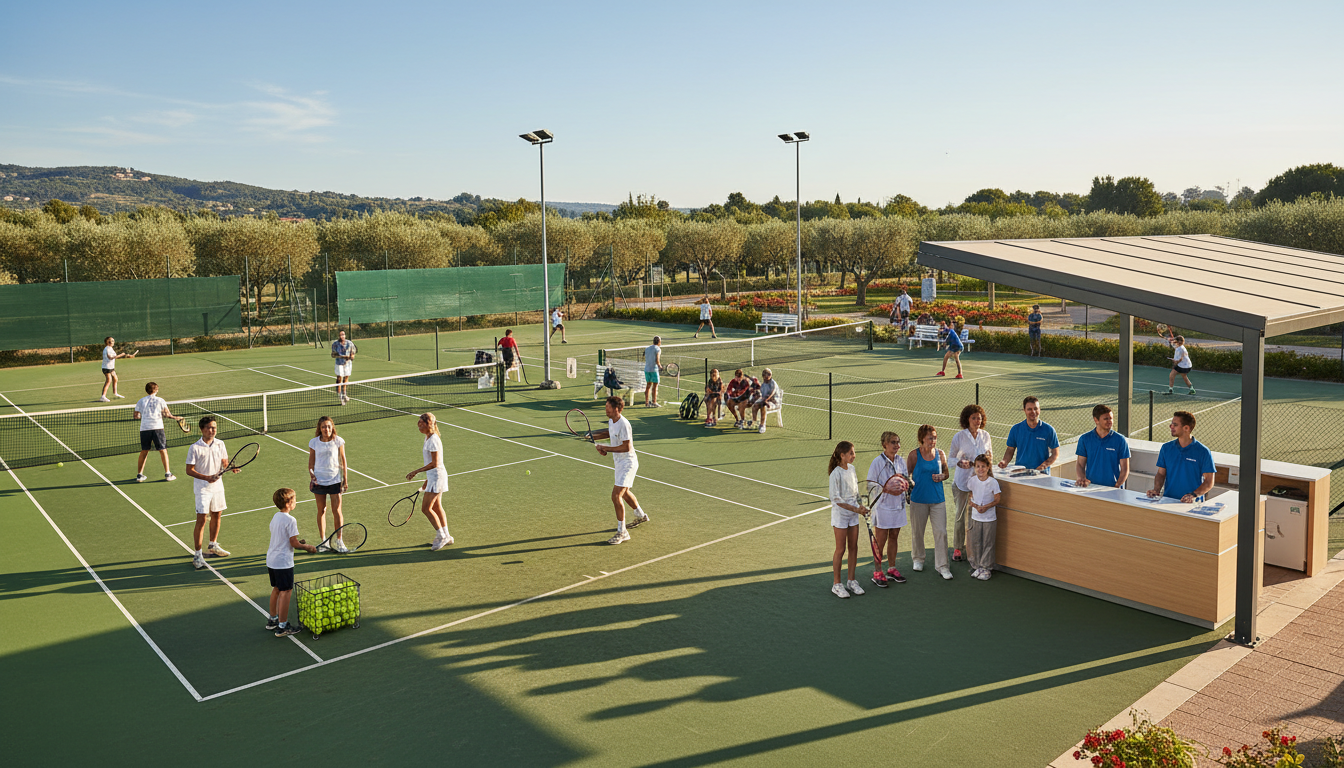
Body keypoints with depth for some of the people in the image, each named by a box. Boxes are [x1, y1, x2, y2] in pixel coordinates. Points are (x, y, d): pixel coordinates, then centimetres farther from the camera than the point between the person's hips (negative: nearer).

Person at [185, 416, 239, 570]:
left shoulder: (220, 444, 2)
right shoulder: (195, 448, -13)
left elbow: (224, 462, 12)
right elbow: (189, 470, -12)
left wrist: (231, 467, -11)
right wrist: (206, 478, -24)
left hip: (217, 486, 6)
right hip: (202, 488, -5)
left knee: (217, 515, 16)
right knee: (201, 519, -7)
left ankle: (213, 545, 35)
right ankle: (198, 554, 0)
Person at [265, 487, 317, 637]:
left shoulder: (275, 517, 8)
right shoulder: (290, 520, -19)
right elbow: (294, 544, -17)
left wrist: (299, 542, 15)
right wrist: (308, 547, -2)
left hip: (271, 560, 9)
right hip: (283, 562, -9)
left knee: (276, 589, 21)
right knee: (285, 591, -2)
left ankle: (272, 620, 33)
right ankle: (282, 627, 1)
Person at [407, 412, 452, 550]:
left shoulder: (433, 440, -20)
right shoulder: (428, 438, 11)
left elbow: (434, 463, -23)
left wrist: (416, 472, -21)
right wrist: (427, 480, 21)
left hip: (437, 476, -10)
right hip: (433, 476, 10)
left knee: (426, 508, -8)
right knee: (437, 507, 15)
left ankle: (441, 536, -1)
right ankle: (446, 536, 24)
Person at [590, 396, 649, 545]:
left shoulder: (623, 424, -26)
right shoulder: (611, 421, 3)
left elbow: (626, 447, -28)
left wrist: (606, 448, -23)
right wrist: (594, 437, 7)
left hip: (627, 464, -10)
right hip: (620, 463, 10)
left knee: (616, 496, -16)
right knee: (624, 492, 28)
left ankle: (622, 532, -7)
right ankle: (641, 515, 52)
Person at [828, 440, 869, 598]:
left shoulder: (851, 468, 5)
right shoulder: (836, 474, -18)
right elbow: (836, 499, -19)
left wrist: (859, 506, 5)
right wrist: (855, 509, -22)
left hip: (853, 514, 7)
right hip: (840, 514, -7)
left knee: (853, 548, 10)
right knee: (840, 549, 0)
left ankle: (851, 581, 22)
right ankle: (837, 584, 11)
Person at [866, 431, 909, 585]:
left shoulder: (900, 461, 7)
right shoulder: (877, 462, -11)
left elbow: (907, 479, 16)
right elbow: (871, 484, -11)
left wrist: (904, 483, -7)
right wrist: (888, 489, -22)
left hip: (898, 504, 6)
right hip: (882, 505, -6)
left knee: (894, 537, 13)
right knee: (881, 539, -1)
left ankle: (892, 569, 25)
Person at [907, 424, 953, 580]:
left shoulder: (940, 454, 3)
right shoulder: (914, 455, -5)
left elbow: (946, 472, 15)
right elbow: (906, 475, 1)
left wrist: (942, 476, -6)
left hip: (938, 499, 2)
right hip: (919, 499, -1)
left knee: (941, 532, -3)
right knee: (918, 531, 12)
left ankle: (941, 565, 6)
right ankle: (917, 559, 34)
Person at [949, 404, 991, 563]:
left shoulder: (985, 436, 6)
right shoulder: (959, 437, -5)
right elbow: (950, 457, 1)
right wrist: (960, 463, -19)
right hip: (962, 480, -3)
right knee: (960, 515, 1)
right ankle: (957, 548, 14)